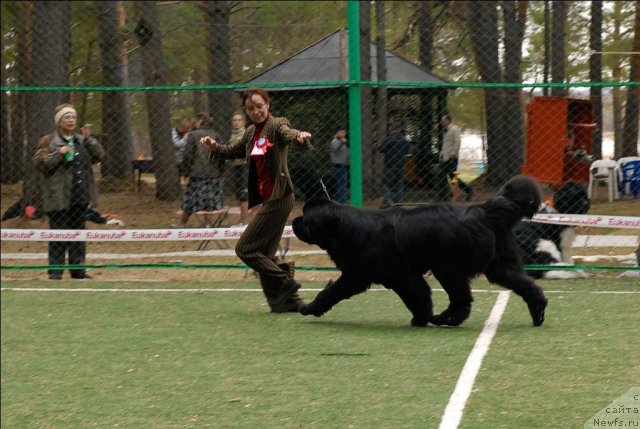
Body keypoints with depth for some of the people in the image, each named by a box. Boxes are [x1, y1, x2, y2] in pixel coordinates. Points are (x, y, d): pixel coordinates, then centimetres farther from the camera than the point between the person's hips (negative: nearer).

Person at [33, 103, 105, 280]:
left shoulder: (81, 140, 15)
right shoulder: (48, 141, 0)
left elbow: (99, 156, 8)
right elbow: (39, 162, -9)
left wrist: (88, 140, -5)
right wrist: (58, 154, -20)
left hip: (80, 196, 5)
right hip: (59, 197, -5)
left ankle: (77, 269, 14)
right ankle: (55, 270, -3)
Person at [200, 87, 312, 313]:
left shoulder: (276, 125, -9)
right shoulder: (251, 133, 14)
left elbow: (288, 133, -31)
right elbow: (234, 151, 29)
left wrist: (300, 136, -55)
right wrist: (214, 146, 11)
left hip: (278, 198, -9)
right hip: (267, 199, 9)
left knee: (245, 248, -9)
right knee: (265, 254, 11)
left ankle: (285, 283, -6)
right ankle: (287, 300, 14)